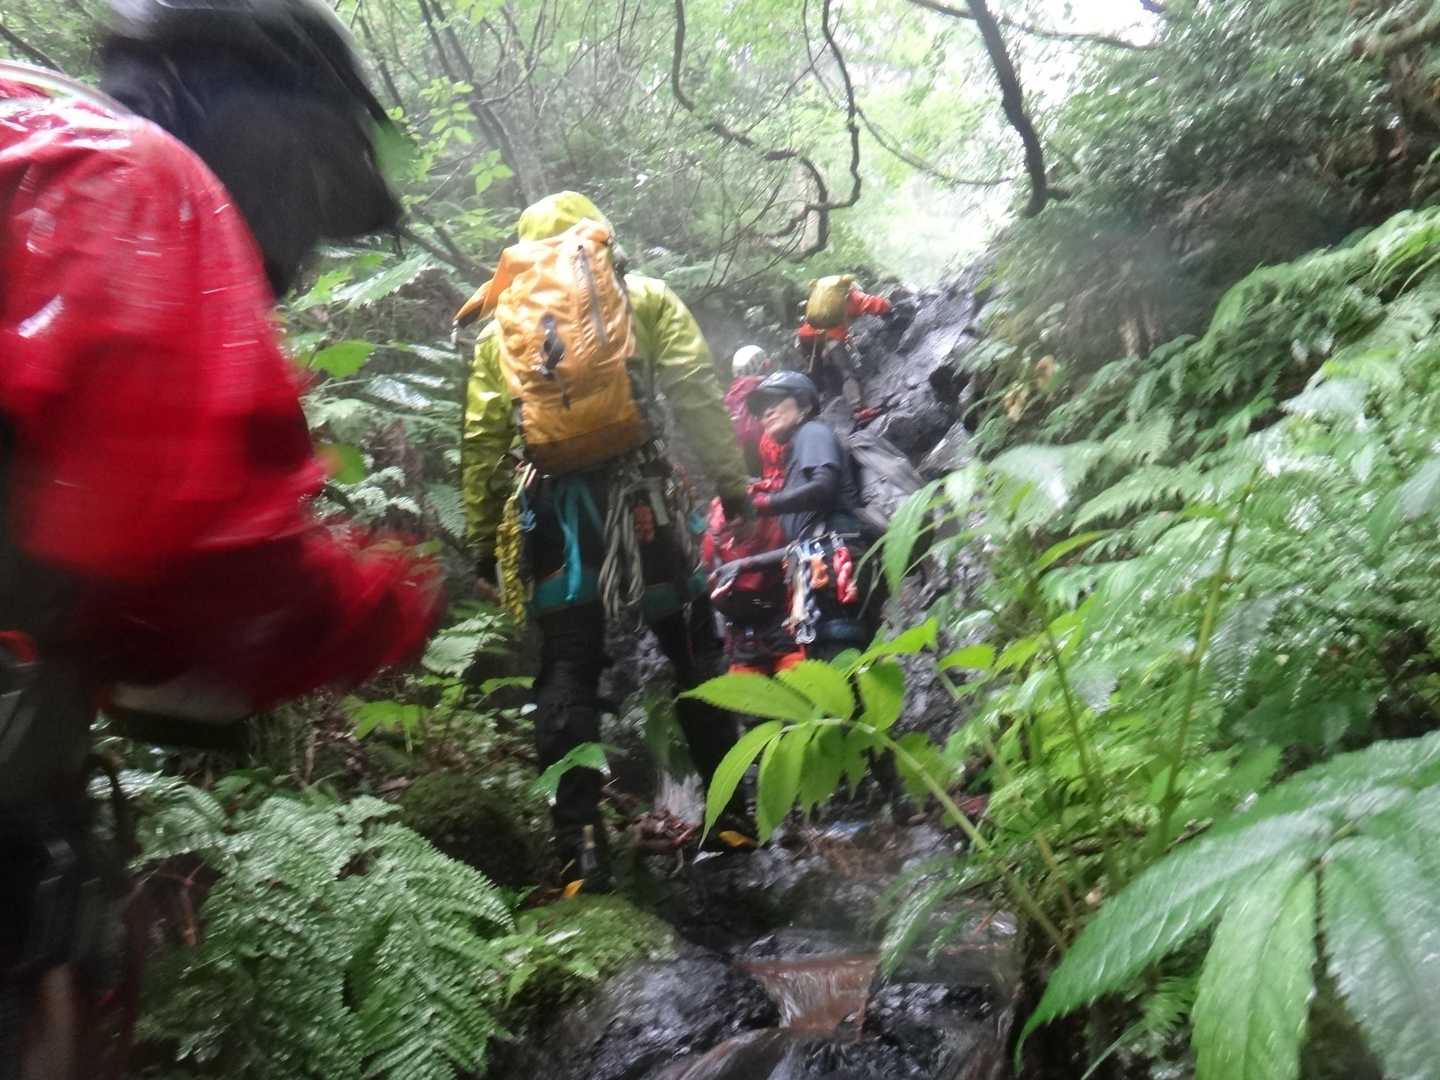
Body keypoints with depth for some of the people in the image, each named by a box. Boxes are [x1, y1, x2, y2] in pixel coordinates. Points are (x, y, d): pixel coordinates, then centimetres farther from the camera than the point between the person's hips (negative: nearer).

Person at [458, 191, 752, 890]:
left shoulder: (498, 326, 15)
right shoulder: (643, 297, 10)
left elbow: (482, 442, 10)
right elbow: (695, 393, -1)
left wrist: (482, 537, 14)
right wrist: (730, 481, 0)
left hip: (553, 508, 2)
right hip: (640, 493, -1)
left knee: (567, 671, 7)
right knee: (693, 652, 10)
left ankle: (579, 843, 5)